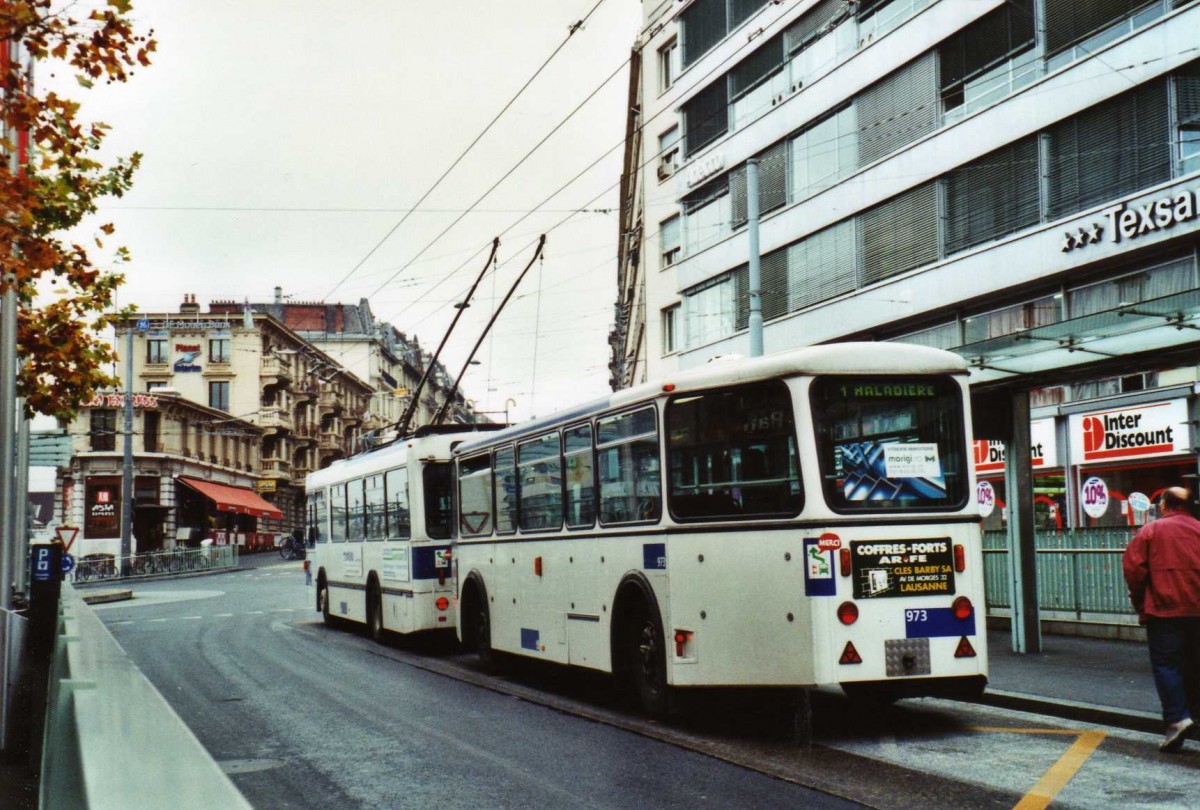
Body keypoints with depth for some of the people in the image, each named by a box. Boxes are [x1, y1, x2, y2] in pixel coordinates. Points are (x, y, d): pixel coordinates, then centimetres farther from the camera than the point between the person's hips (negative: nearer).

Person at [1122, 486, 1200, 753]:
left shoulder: (1151, 531, -3)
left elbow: (1132, 566, -8)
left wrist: (1139, 600, 6)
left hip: (1164, 610, -4)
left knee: (1166, 664, -3)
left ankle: (1177, 718, -17)